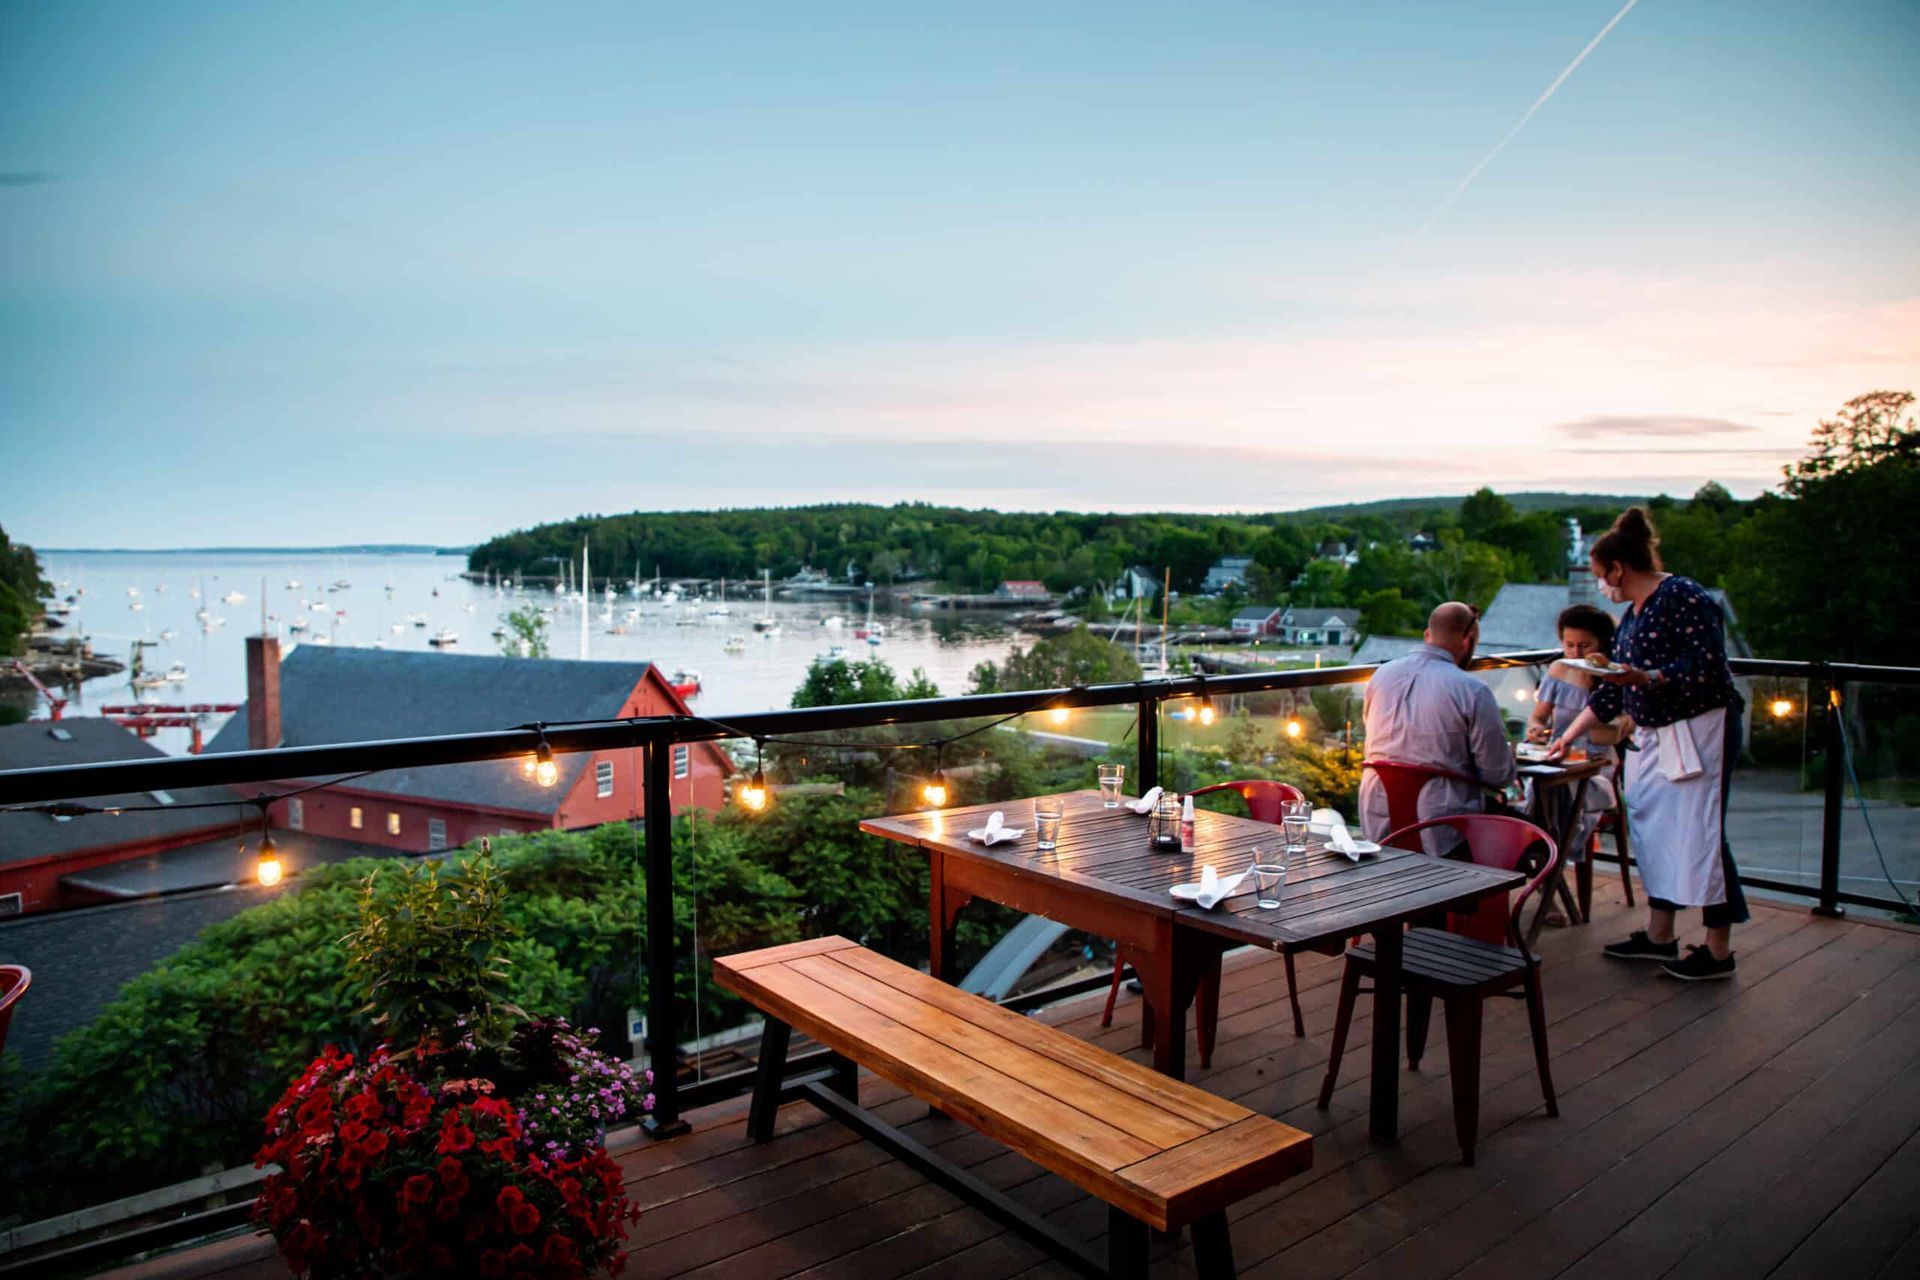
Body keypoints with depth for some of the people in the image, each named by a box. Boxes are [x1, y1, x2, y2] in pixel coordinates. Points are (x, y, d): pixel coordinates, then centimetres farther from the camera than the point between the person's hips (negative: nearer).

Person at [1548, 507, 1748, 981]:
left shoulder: (1684, 597, -13)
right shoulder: (1633, 615, 14)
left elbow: (1707, 668, -21)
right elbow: (1612, 690, 18)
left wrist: (1646, 678, -31)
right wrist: (1567, 737, 19)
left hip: (1700, 731, -9)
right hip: (1654, 736, 9)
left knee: (1698, 831, -6)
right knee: (1654, 828, 11)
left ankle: (1719, 950, 4)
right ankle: (1659, 936, 20)